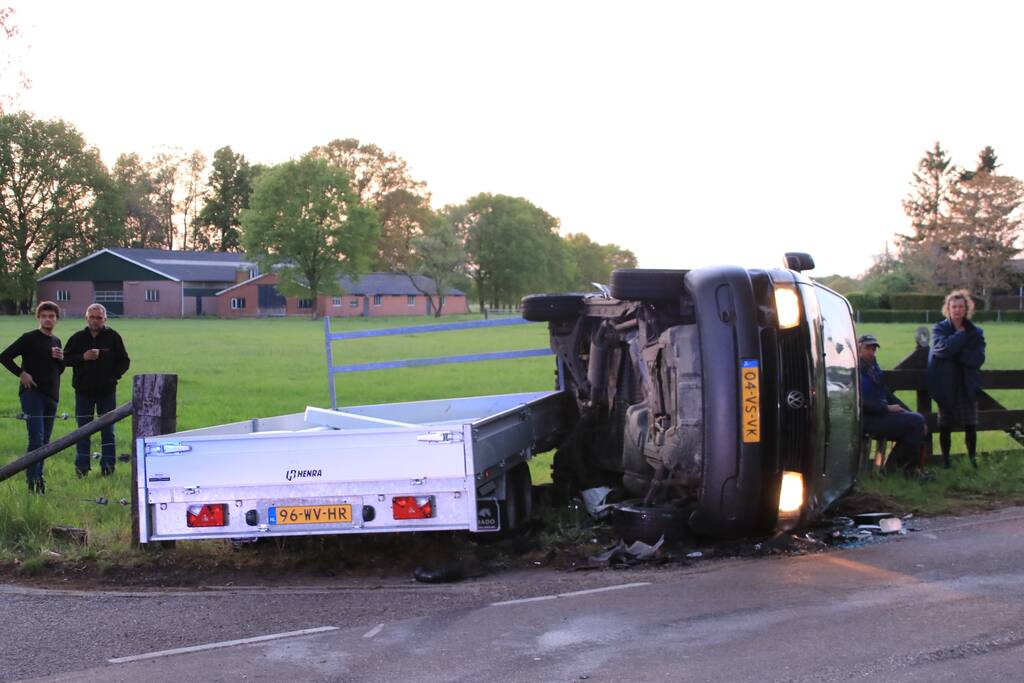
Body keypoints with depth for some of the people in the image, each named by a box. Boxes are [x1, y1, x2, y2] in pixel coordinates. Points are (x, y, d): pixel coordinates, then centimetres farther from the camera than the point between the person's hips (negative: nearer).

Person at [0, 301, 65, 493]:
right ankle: (33, 482, -11)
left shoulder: (56, 341, 16)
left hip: (51, 395, 7)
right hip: (32, 393, -6)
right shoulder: (29, 338, -4)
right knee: (36, 438, -14)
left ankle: (38, 478, 17)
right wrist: (21, 373, -14)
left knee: (45, 441, 9)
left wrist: (60, 359, 2)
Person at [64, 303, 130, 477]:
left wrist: (114, 376, -11)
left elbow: (124, 361, 4)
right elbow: (65, 358, 2)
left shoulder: (113, 337, 0)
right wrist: (83, 357, -14)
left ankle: (108, 464, 9)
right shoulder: (78, 338, 2)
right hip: (83, 391, 1)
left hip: (107, 391, -1)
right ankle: (81, 465, 11)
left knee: (107, 429, 4)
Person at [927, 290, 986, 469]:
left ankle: (973, 460, 15)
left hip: (968, 386, 2)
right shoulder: (939, 329, -1)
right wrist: (961, 335, -12)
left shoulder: (975, 332, 4)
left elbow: (978, 359, -9)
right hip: (945, 385, -2)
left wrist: (954, 352, -17)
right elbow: (943, 348, -21)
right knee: (945, 426, 5)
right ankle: (945, 460, 16)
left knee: (971, 426, 2)